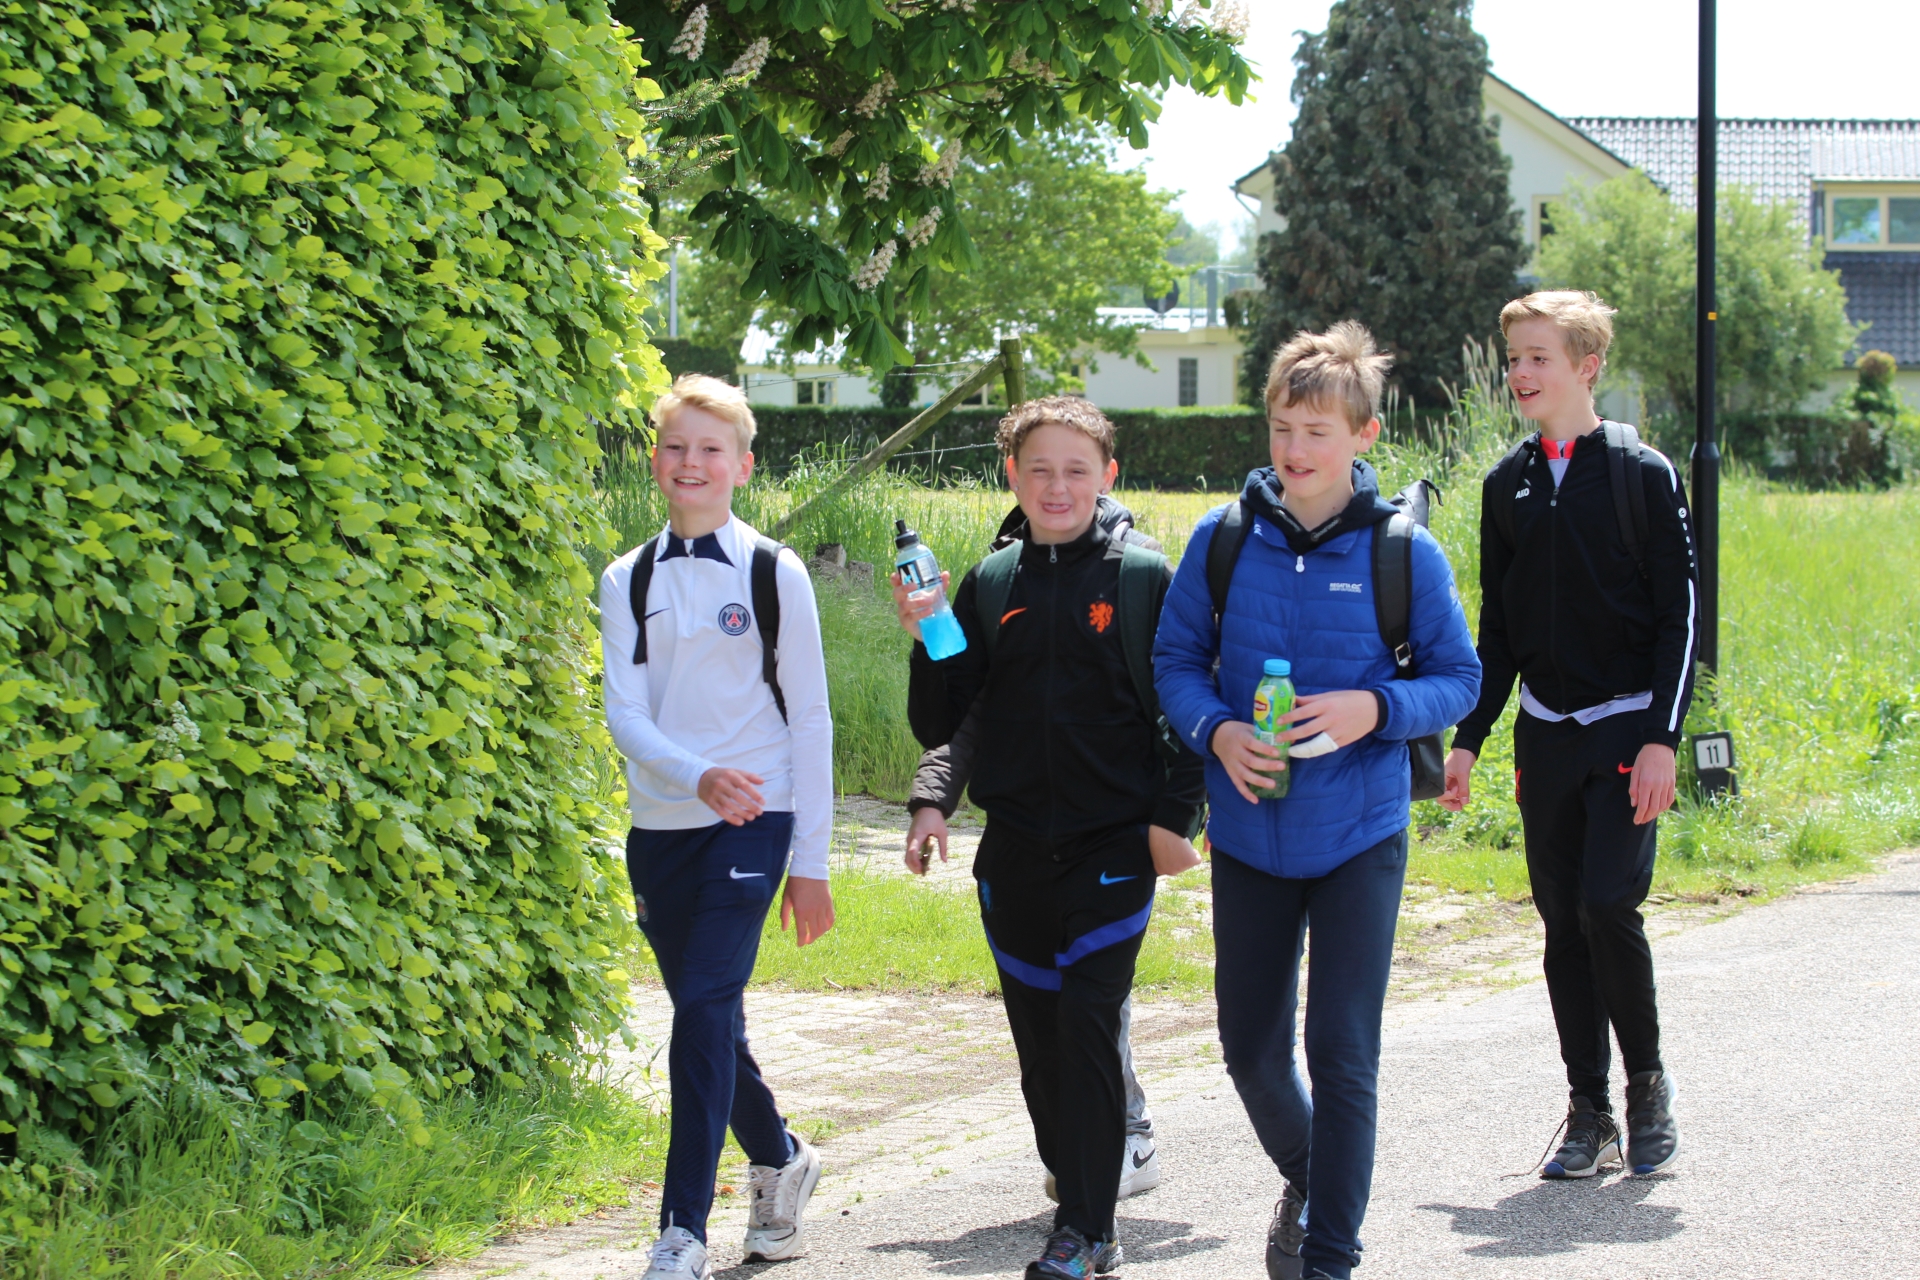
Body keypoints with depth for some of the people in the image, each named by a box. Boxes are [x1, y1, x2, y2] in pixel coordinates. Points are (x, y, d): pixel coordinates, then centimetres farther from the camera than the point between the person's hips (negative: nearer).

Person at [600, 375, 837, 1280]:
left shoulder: (774, 575, -1)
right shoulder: (628, 582, 6)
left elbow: (809, 721, 1)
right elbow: (624, 712, -4)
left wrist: (811, 863, -2)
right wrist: (696, 776, -24)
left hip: (751, 822, -4)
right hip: (660, 827, 4)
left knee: (705, 1010, -17)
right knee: (708, 1024, 11)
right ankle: (779, 1160, 37)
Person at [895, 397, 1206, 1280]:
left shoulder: (1144, 578, -1)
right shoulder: (989, 585, 8)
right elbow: (941, 726, 9)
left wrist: (1173, 818, -7)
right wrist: (926, 645, -7)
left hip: (1114, 845, -4)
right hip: (1016, 852, 4)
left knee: (1087, 1028, -11)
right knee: (1039, 1037, 8)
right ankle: (1079, 1201, 20)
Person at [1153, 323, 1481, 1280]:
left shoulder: (1403, 552, -8)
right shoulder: (1223, 540, -2)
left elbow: (1458, 679, -1)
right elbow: (1176, 659, 6)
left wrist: (1374, 710, -20)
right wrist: (1217, 732, -13)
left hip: (1359, 839, -3)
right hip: (1249, 835, 3)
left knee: (1343, 1053, -4)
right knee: (1250, 1045, 13)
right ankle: (1304, 1177, 43)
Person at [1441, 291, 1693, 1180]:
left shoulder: (1643, 475, -5)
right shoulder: (1507, 486, 9)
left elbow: (1679, 616, -5)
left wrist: (1662, 738, -13)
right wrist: (1468, 738, 10)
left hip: (1627, 727, -4)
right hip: (1543, 732, 5)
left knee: (1607, 905, -15)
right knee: (1562, 922, 3)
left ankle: (1647, 1081, 6)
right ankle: (1589, 1113, 10)